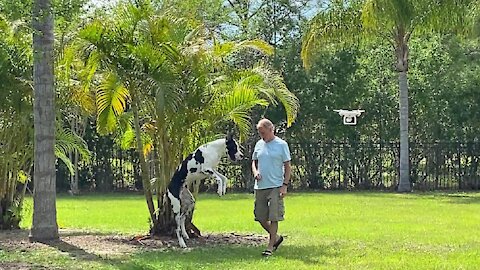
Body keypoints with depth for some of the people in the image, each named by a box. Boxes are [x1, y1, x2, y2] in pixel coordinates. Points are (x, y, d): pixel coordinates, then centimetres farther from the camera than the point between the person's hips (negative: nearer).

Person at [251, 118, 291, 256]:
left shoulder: (281, 144, -4)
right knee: (260, 216, 8)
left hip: (275, 186, -5)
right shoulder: (259, 144, 10)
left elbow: (287, 166, -2)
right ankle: (276, 237, 28)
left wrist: (285, 185, -9)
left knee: (274, 217, -5)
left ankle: (270, 246, 2)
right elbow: (254, 161, 20)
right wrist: (255, 171, -3)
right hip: (260, 186, 6)